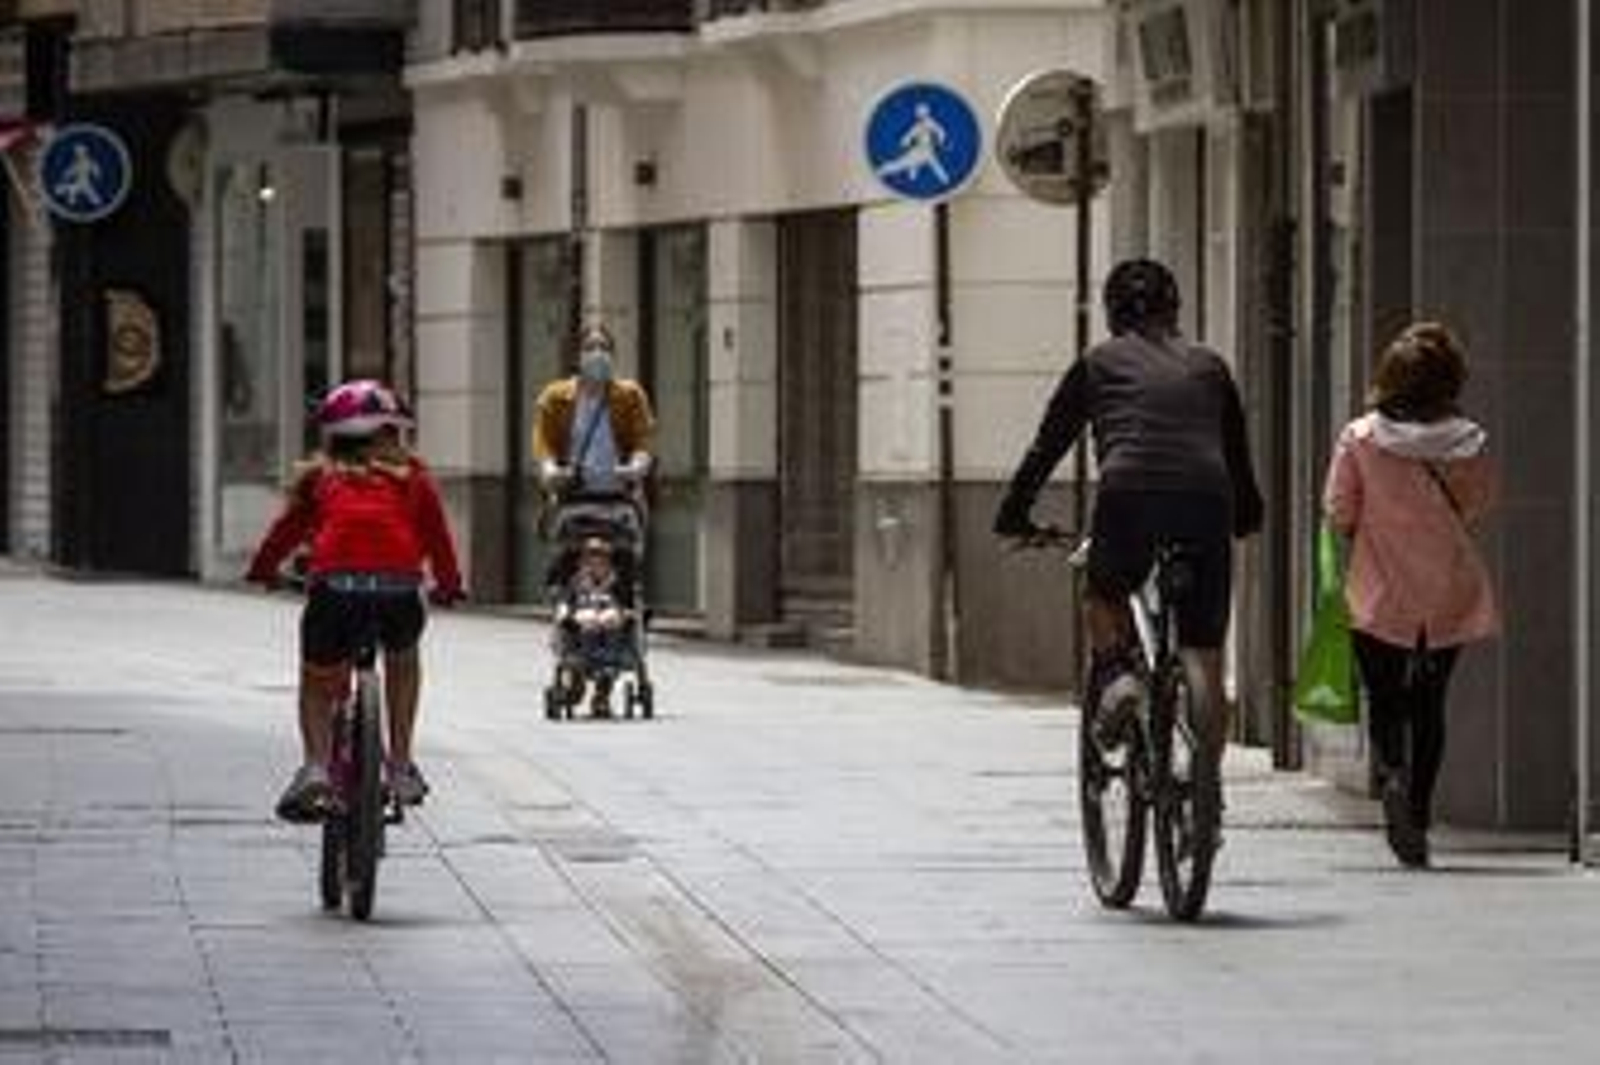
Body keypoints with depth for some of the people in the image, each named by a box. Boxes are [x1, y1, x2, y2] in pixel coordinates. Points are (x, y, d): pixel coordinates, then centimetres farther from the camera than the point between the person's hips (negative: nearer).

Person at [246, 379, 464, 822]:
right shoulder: (411, 475, 23)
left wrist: (263, 570, 35)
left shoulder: (319, 476, 23)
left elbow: (288, 528, 20)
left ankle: (316, 765, -6)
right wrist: (448, 585, 32)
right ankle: (401, 766, 24)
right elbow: (436, 533, 19)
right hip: (399, 586, 1)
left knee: (317, 685, 20)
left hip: (335, 585, -1)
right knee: (403, 659, 32)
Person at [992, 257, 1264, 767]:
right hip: (1207, 504, 2)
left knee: (1102, 595, 29)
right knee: (1205, 657, 10)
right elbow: (1237, 452, 30)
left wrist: (1014, 514, 28)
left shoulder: (1099, 362, 18)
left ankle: (1115, 671, 3)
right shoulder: (1208, 366, 23)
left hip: (1129, 497, -1)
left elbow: (1048, 443, 19)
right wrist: (1248, 515, 44)